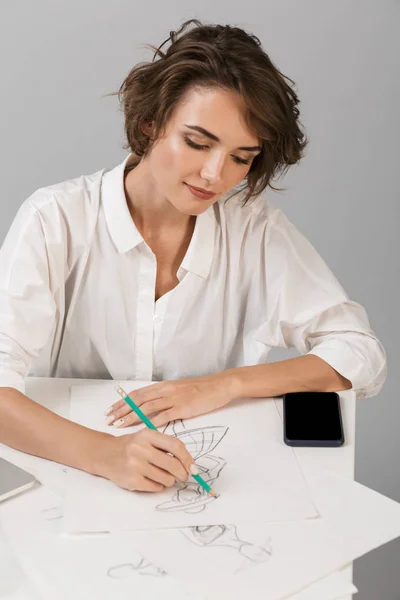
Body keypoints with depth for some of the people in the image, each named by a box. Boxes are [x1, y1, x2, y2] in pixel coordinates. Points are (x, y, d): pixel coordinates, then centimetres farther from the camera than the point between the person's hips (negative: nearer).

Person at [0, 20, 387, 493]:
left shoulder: (256, 228, -3)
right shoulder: (57, 220, -10)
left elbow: (360, 356, -3)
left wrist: (225, 384, -15)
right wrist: (103, 453, -35)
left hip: (204, 486, 2)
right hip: (67, 470, -1)